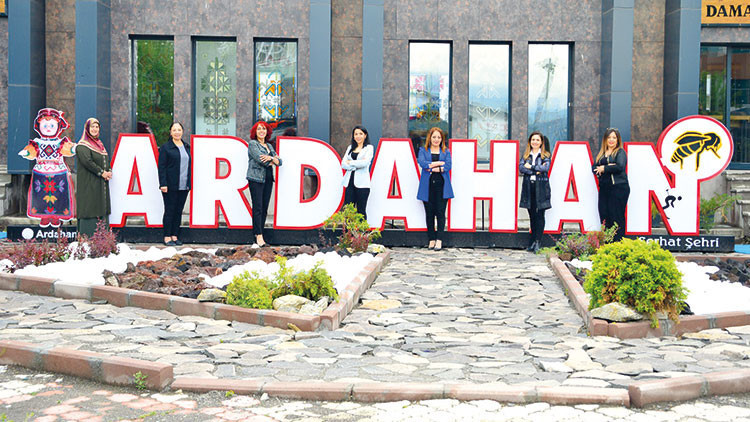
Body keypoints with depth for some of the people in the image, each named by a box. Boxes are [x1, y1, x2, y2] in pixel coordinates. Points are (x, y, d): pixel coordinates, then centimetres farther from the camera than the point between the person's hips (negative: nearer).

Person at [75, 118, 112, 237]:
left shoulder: (99, 144, 19)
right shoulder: (82, 145, -7)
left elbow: (107, 161, 18)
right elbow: (87, 161, -20)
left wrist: (109, 172, -2)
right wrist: (101, 172, -19)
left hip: (102, 185, 8)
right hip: (89, 185, -8)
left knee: (101, 210, 6)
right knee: (90, 210, -10)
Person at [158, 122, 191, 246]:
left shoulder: (186, 146, 15)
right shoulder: (166, 147, -3)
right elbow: (161, 167, -7)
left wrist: (189, 183, 14)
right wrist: (163, 184, -15)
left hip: (183, 186, 5)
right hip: (170, 186, -5)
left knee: (179, 211, 8)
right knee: (169, 211, -2)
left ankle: (175, 236, 15)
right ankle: (167, 237, 4)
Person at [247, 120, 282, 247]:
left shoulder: (269, 146, 20)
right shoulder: (253, 144, 0)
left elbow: (279, 161, 11)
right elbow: (260, 159, -15)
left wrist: (271, 158, -10)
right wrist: (273, 161, -2)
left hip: (268, 179, 6)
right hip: (256, 178, -6)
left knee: (264, 208, 4)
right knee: (258, 207, -9)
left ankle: (258, 232, 8)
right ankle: (259, 236, -9)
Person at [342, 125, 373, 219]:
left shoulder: (369, 147, 4)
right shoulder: (350, 147, 16)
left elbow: (365, 162, -12)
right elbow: (343, 164, 6)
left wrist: (350, 163, -3)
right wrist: (356, 166, -8)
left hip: (362, 182, -4)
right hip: (350, 181, 4)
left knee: (361, 211, -2)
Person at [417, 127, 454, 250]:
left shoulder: (446, 151, 13)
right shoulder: (423, 150, 12)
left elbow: (448, 166, -4)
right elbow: (421, 162, -7)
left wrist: (431, 167, -9)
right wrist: (439, 163, -9)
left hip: (441, 186, -1)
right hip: (428, 186, 1)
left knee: (440, 212, -8)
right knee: (429, 213, 2)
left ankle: (439, 240, -8)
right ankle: (431, 240, 9)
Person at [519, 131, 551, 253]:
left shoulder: (545, 155, 6)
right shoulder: (526, 155, 13)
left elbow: (546, 168, -12)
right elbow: (521, 167, -3)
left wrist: (531, 167, -9)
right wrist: (536, 170, -13)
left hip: (541, 187, -3)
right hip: (528, 187, 3)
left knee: (539, 215, -6)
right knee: (532, 215, 7)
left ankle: (538, 241, -6)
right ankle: (533, 242, 12)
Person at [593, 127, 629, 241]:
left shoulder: (620, 152, 1)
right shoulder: (601, 153, 19)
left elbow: (620, 167, -16)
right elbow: (594, 168, 8)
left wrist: (604, 169, -6)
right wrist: (609, 167, -9)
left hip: (618, 188, -6)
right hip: (604, 188, 6)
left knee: (617, 217, -6)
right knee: (604, 216, 4)